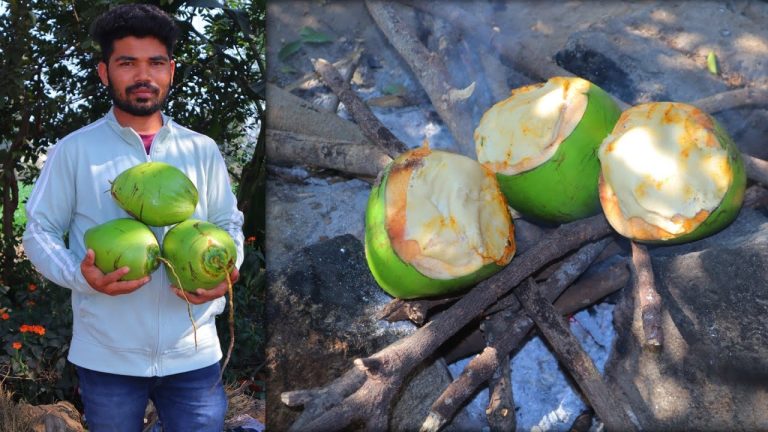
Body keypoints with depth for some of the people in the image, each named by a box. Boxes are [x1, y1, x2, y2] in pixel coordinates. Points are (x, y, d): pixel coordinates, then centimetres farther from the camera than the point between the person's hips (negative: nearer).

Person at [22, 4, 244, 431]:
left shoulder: (203, 151, 6)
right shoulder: (74, 151, -1)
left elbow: (229, 225, 12)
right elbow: (39, 232, 1)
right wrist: (80, 276, -19)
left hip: (194, 354, 2)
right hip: (107, 357, -1)